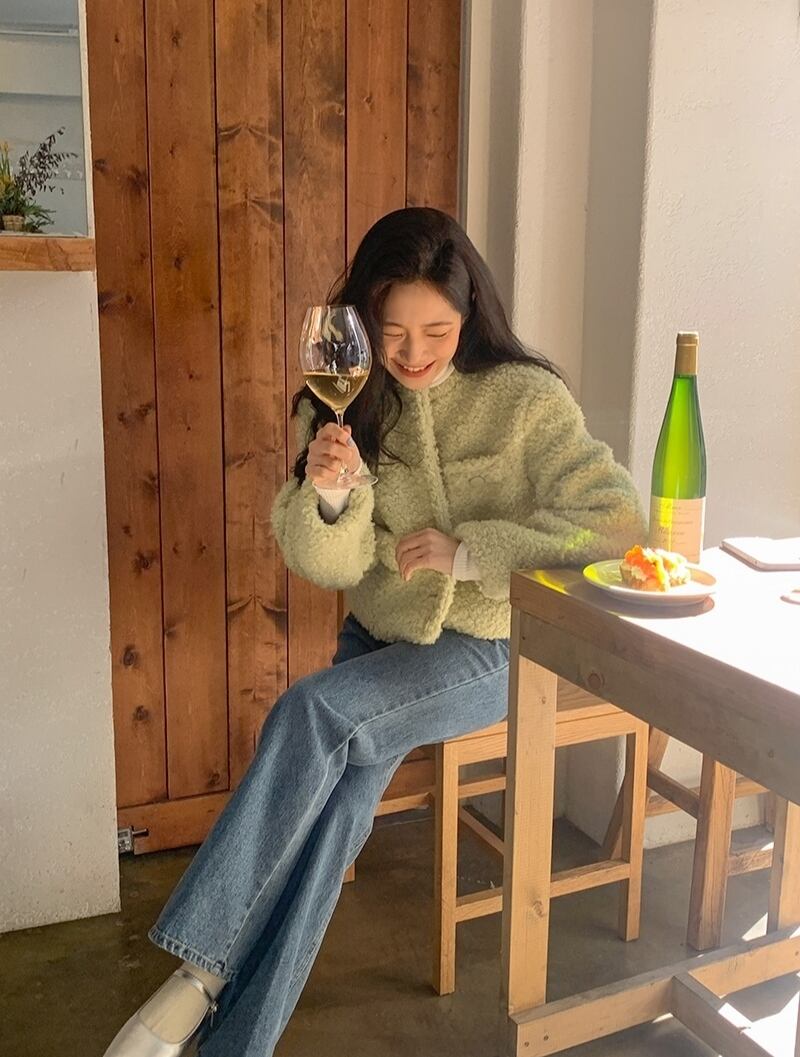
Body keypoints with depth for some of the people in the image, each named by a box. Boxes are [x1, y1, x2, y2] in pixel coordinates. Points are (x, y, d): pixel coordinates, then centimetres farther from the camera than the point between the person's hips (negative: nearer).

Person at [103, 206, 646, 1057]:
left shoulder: (525, 398, -9)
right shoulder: (344, 404, 0)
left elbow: (617, 520, -14)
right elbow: (332, 565, -3)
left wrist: (467, 549, -18)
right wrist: (325, 493, -26)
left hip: (488, 647, -3)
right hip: (380, 636, 3)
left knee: (310, 714, -27)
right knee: (339, 794, -23)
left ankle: (202, 970, -15)